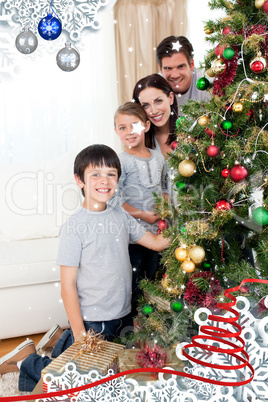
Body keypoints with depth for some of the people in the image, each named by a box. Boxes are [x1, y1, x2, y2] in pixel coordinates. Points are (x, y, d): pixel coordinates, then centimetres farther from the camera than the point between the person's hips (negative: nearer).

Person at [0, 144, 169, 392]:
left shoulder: (121, 216, 2)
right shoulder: (75, 227, -18)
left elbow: (157, 242, 8)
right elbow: (68, 284, -16)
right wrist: (79, 333, -16)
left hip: (123, 315, 7)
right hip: (91, 320, -6)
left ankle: (63, 341, 36)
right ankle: (27, 361, 23)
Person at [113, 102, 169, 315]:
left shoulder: (158, 157, 7)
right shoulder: (121, 161, -12)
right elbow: (113, 200, -18)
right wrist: (144, 215, -17)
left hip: (158, 232, 6)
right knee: (134, 284, 5)